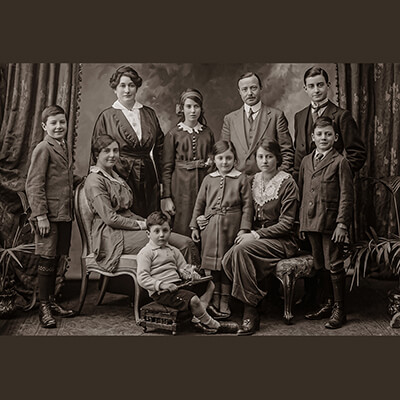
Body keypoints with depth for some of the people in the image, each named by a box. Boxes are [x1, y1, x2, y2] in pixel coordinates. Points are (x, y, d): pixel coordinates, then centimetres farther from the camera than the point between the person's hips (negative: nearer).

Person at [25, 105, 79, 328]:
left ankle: (52, 302, 25)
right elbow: (34, 185, -13)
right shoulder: (43, 149, -9)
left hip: (65, 214, 8)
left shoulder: (64, 148, 16)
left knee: (56, 259, 14)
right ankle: (44, 307, 11)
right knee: (47, 259, 0)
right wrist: (41, 215, -18)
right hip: (49, 215, -8)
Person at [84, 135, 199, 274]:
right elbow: (110, 219, -14)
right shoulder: (94, 181, -7)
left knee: (186, 243, -13)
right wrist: (141, 225, -11)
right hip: (114, 236, -9)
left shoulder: (115, 176, 22)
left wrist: (148, 221, 4)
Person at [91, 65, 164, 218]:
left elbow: (159, 148, 12)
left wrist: (161, 180, 6)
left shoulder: (149, 114, 11)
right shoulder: (106, 117, 3)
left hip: (148, 179, 3)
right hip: (120, 177, -3)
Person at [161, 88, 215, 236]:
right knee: (182, 231, -2)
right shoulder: (173, 134, 1)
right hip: (181, 186, -3)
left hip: (204, 183, 3)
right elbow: (167, 168, -1)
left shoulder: (208, 133, 9)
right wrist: (166, 197, -6)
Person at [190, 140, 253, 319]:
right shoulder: (208, 179, 9)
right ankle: (213, 302, 17)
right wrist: (194, 226, 9)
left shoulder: (241, 179, 1)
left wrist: (244, 229, -7)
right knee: (210, 264, 6)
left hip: (231, 227, -2)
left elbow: (247, 205, -1)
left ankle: (224, 302, 15)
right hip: (210, 227, 3)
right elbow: (199, 203, 12)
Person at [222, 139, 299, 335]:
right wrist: (245, 232, -3)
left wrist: (256, 234, -18)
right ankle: (258, 295, -6)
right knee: (227, 260, -25)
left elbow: (286, 223, -10)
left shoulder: (287, 183, -6)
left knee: (242, 250, -33)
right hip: (256, 237, 5)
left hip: (282, 240, -5)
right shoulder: (253, 181, 12)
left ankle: (250, 313, -24)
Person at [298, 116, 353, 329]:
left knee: (334, 266, 0)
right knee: (319, 266, 13)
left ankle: (339, 309, 12)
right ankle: (329, 303, 27)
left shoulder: (340, 162, -4)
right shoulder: (306, 161, 13)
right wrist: (302, 222, 12)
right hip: (311, 222, 6)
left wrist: (342, 224, -13)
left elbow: (346, 196, -7)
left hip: (331, 223, -6)